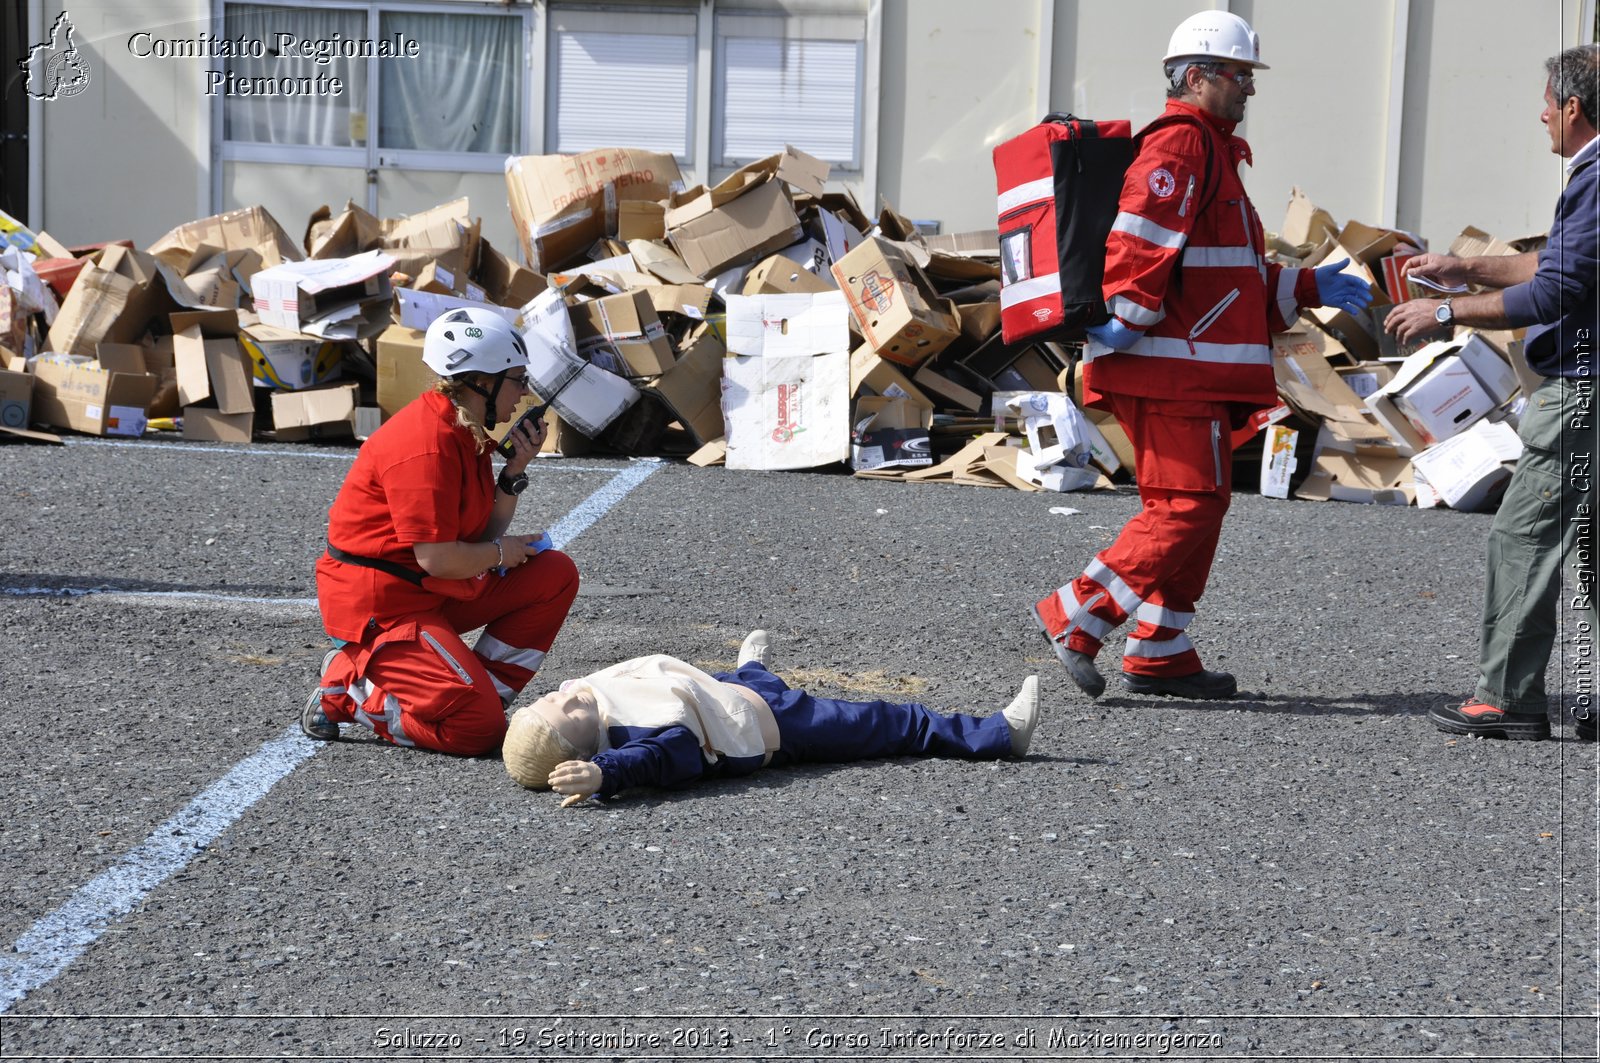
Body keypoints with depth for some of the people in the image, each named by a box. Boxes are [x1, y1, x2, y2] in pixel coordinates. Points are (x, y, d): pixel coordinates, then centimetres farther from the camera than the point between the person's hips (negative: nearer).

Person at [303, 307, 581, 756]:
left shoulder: (465, 430, 9)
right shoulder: (427, 442, -23)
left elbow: (484, 534, 10)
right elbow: (438, 558, -25)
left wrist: (516, 468, -2)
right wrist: (501, 553, -7)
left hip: (433, 590, 10)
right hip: (380, 604, -10)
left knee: (555, 574, 5)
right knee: (478, 728, -18)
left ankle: (484, 692, 3)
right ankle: (348, 689, -2)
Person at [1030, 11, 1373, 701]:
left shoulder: (1213, 151, 25)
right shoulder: (1181, 143, -9)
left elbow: (1234, 273, 28)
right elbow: (1141, 242, -22)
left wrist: (1308, 288, 21)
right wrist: (1127, 321, -25)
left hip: (1198, 371, 11)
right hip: (1173, 367, -11)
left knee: (1198, 505, 12)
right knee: (1188, 504, -12)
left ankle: (1160, 654, 16)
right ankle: (1075, 617, -10)